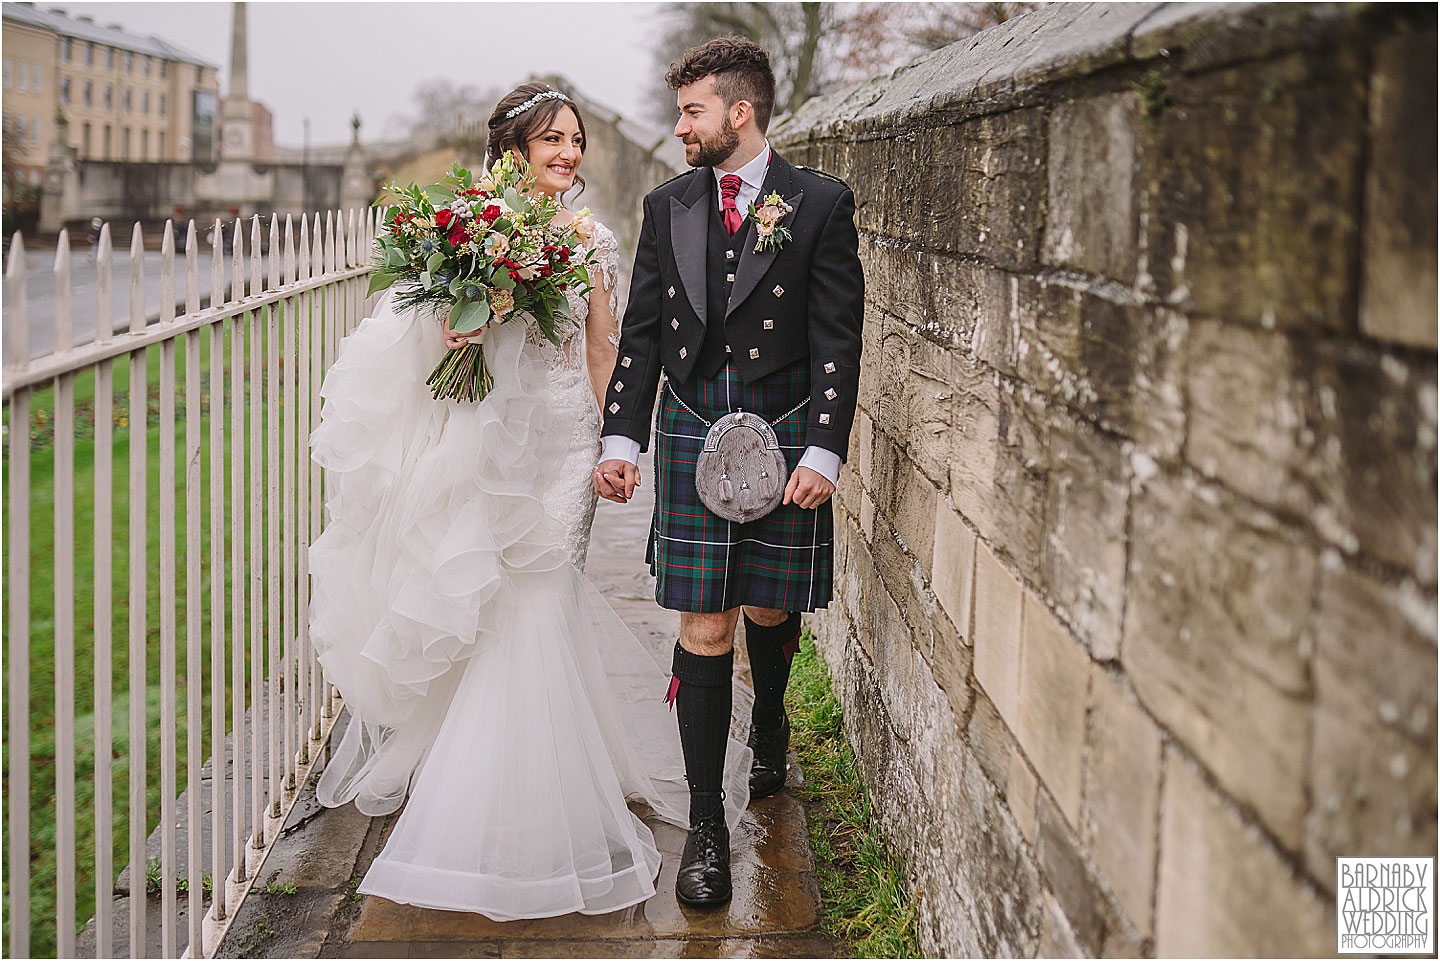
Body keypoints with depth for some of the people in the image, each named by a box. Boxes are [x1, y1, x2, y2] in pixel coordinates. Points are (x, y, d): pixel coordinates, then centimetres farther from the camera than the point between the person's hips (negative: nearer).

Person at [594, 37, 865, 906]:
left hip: (785, 437, -2)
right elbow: (641, 336, 10)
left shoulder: (821, 204, -2)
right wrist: (622, 438, 1)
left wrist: (823, 451, -13)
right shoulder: (667, 207, 9)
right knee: (704, 629, -1)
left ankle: (769, 722, 47)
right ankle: (707, 826, 6)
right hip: (691, 436, 2)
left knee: (770, 612, 13)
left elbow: (838, 342, -5)